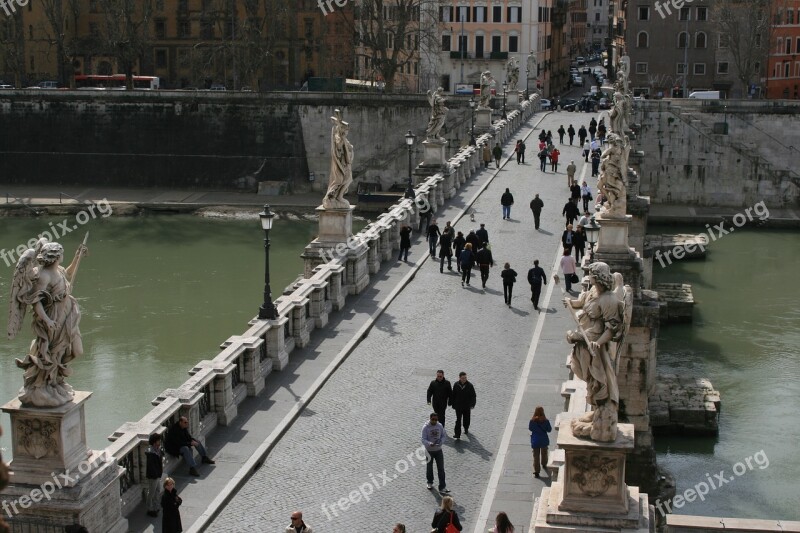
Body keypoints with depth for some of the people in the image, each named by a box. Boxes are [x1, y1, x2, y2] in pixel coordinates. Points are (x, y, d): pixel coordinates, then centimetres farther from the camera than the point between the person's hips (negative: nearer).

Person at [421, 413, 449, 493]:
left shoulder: (440, 426, -4)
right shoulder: (425, 427, -15)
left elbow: (443, 436, 6)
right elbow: (423, 440, -18)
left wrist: (441, 441, -16)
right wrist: (429, 443, -38)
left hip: (438, 450, 2)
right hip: (429, 450, -2)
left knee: (441, 469, -3)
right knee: (429, 467, 16)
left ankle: (442, 487, -1)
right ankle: (430, 482, 40)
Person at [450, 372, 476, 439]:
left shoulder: (469, 385, -8)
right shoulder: (456, 385, -6)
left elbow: (473, 396, -3)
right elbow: (453, 395, 3)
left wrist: (472, 404, -9)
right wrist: (453, 404, 3)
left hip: (467, 406, 1)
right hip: (458, 406, -1)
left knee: (466, 419, 17)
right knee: (458, 421, -5)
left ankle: (466, 429, 43)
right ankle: (457, 434, -5)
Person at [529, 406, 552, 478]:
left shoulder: (532, 421, -16)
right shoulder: (545, 421, -17)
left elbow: (530, 428, 0)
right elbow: (549, 429, -4)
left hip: (535, 441, -1)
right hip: (544, 441, 1)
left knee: (536, 456, 7)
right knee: (544, 453, 27)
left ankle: (536, 472, 5)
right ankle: (544, 464, 50)